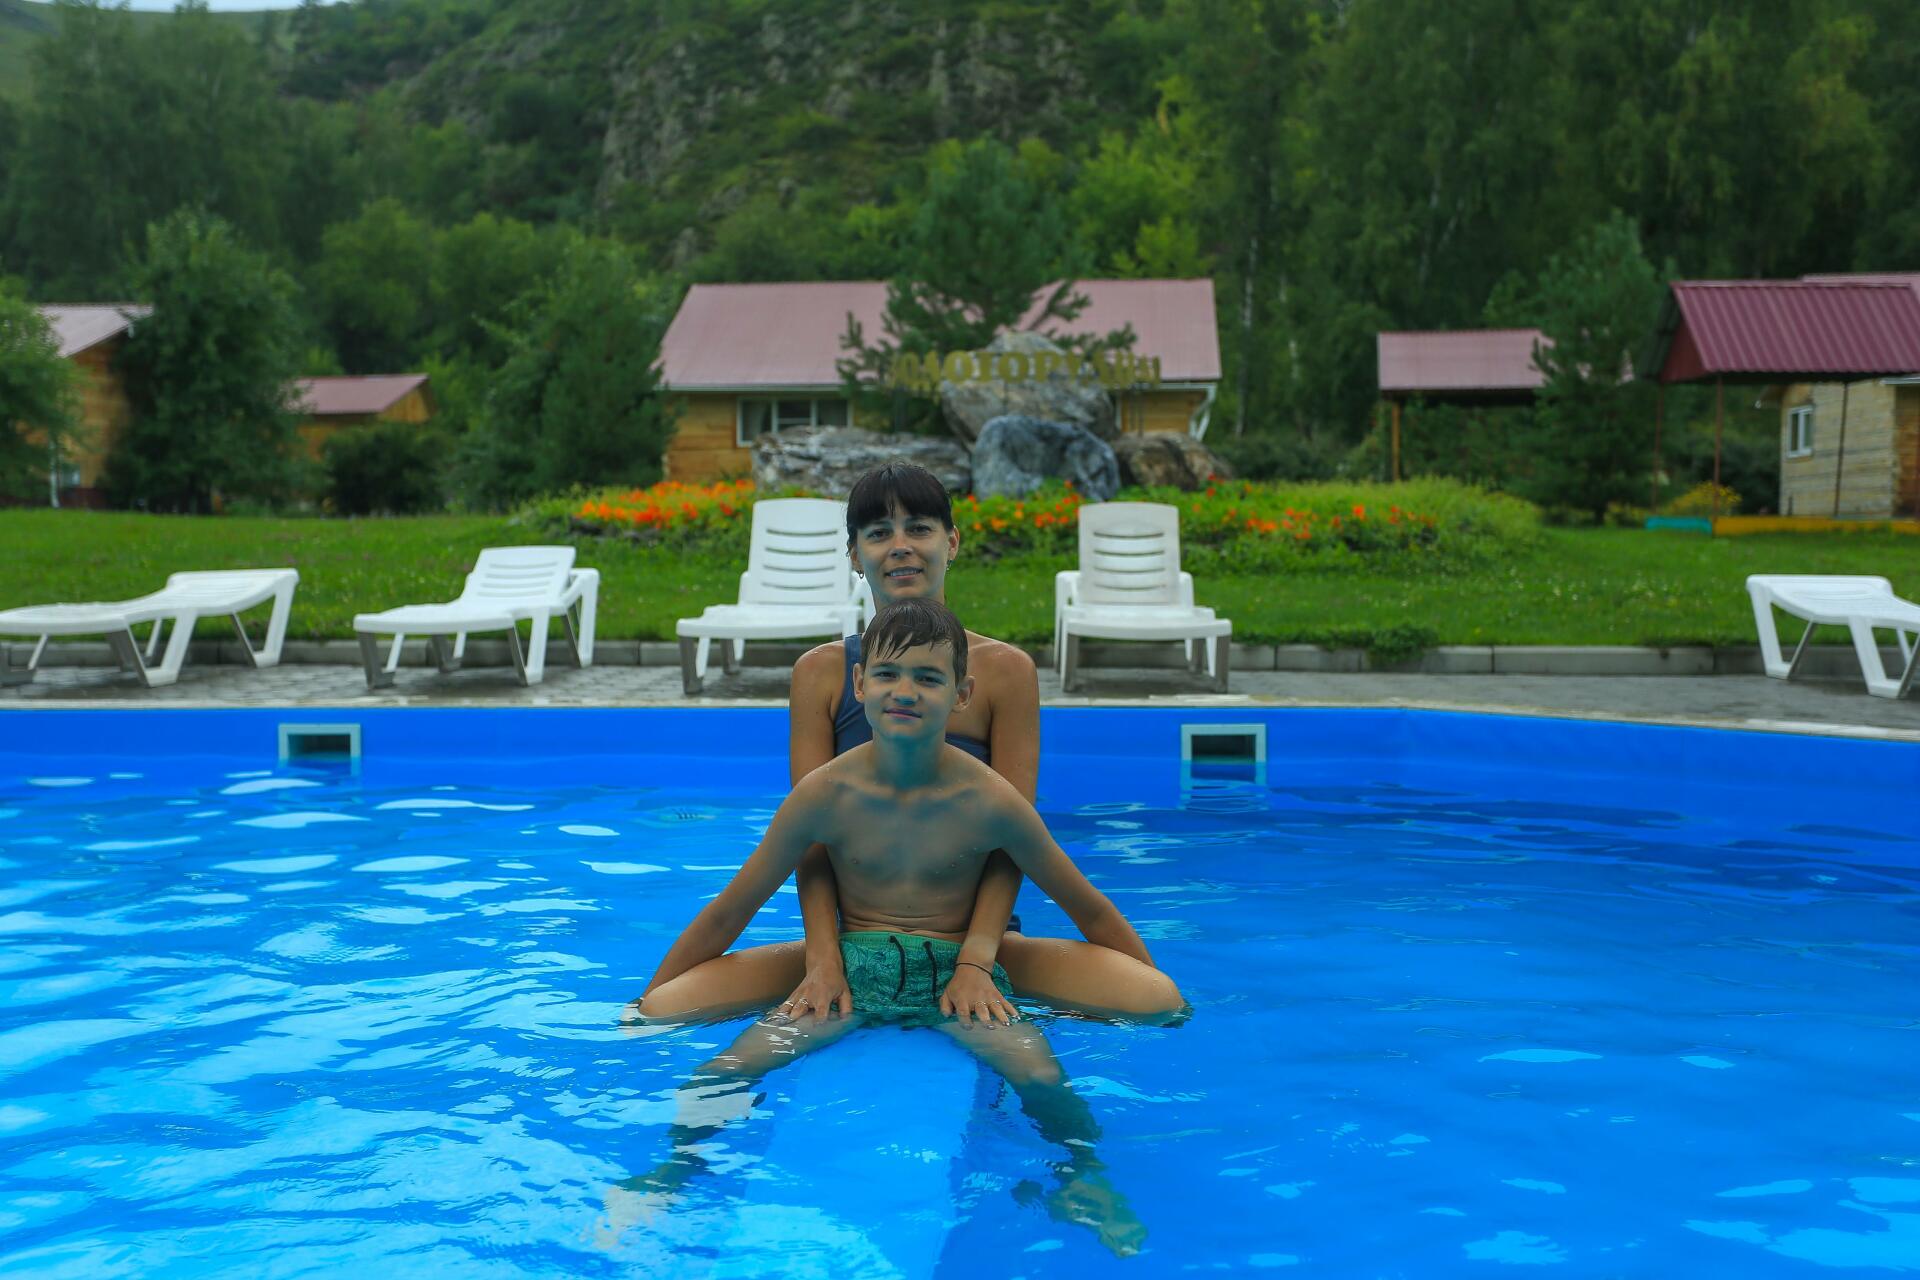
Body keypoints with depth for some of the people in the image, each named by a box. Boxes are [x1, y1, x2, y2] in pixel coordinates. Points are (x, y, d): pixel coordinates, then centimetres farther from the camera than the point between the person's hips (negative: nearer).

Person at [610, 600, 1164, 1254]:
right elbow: (728, 912, 6)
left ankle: (1085, 1178, -1)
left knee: (1041, 1077, -28)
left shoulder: (989, 800, -7)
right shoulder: (825, 793, -4)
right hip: (852, 968, 1)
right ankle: (677, 1169, 3)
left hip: (957, 973, -1)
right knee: (731, 1067, -22)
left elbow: (1090, 910, 6)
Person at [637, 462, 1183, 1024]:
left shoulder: (1005, 670, -3)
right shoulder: (820, 673, 0)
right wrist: (824, 962, -19)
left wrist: (975, 963, -20)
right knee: (659, 1009, -18)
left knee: (1156, 999, -22)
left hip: (974, 932, 0)